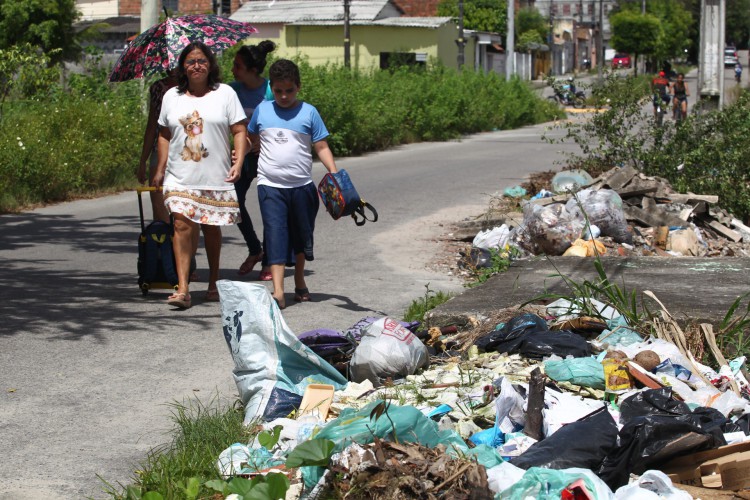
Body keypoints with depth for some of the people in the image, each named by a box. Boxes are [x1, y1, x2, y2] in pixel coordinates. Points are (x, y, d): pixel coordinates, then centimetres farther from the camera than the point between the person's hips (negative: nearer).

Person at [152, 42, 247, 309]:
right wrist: (160, 169, 10)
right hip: (180, 176, 1)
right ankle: (182, 289, -17)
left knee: (211, 227, 8)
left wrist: (238, 163, -12)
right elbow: (164, 135, 15)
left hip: (216, 177, -1)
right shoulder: (172, 96, 9)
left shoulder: (225, 93, 2)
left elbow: (239, 131, 0)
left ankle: (213, 283, 24)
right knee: (182, 225, -12)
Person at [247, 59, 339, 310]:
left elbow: (321, 148, -1)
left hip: (302, 185, 1)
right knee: (275, 234, -12)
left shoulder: (308, 112, 0)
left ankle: (299, 281, 36)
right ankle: (278, 291, -18)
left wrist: (336, 175, -9)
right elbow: (251, 138, 21)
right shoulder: (262, 110, 4)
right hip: (270, 185, -1)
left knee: (301, 235, 15)